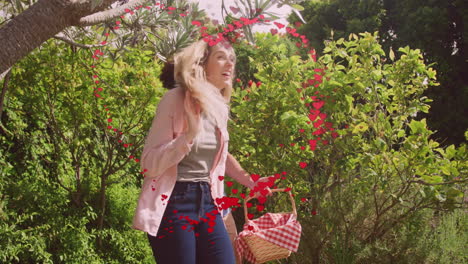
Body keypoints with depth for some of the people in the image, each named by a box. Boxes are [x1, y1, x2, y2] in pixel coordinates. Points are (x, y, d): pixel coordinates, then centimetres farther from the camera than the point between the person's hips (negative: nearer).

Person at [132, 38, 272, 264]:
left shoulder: (220, 108, 9)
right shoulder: (175, 99, -11)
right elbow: (150, 164, -17)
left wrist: (250, 182, 19)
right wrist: (190, 133, -27)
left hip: (207, 202, 7)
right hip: (173, 204, -6)